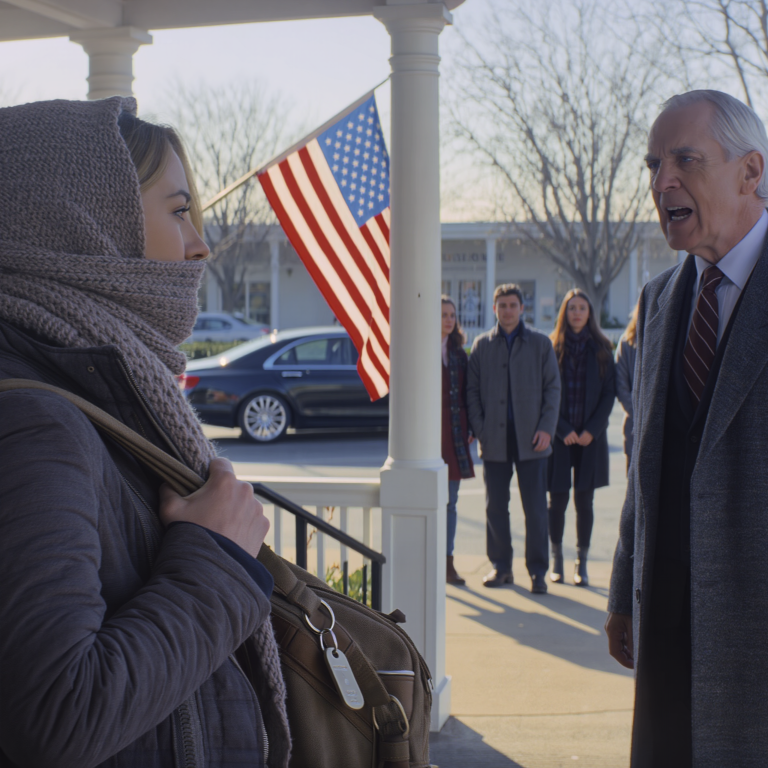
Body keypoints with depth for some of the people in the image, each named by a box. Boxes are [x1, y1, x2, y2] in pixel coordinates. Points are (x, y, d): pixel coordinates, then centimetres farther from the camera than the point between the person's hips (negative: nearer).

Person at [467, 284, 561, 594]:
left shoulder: (540, 344, 7)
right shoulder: (482, 345, 10)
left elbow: (553, 388, 5)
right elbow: (472, 390, 9)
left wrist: (546, 428, -6)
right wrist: (479, 428, -2)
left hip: (530, 439, -1)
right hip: (495, 440, 1)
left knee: (535, 508, -2)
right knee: (495, 507, 6)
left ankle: (538, 571, 5)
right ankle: (500, 566, 17)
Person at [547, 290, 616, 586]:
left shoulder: (601, 348, 5)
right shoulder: (551, 347, 2)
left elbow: (609, 393, 3)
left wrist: (592, 429, -7)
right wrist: (563, 430, -9)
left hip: (591, 436, 1)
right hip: (558, 436, -1)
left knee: (584, 501, 2)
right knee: (557, 500, 3)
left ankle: (582, 563, 8)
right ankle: (556, 559, 16)